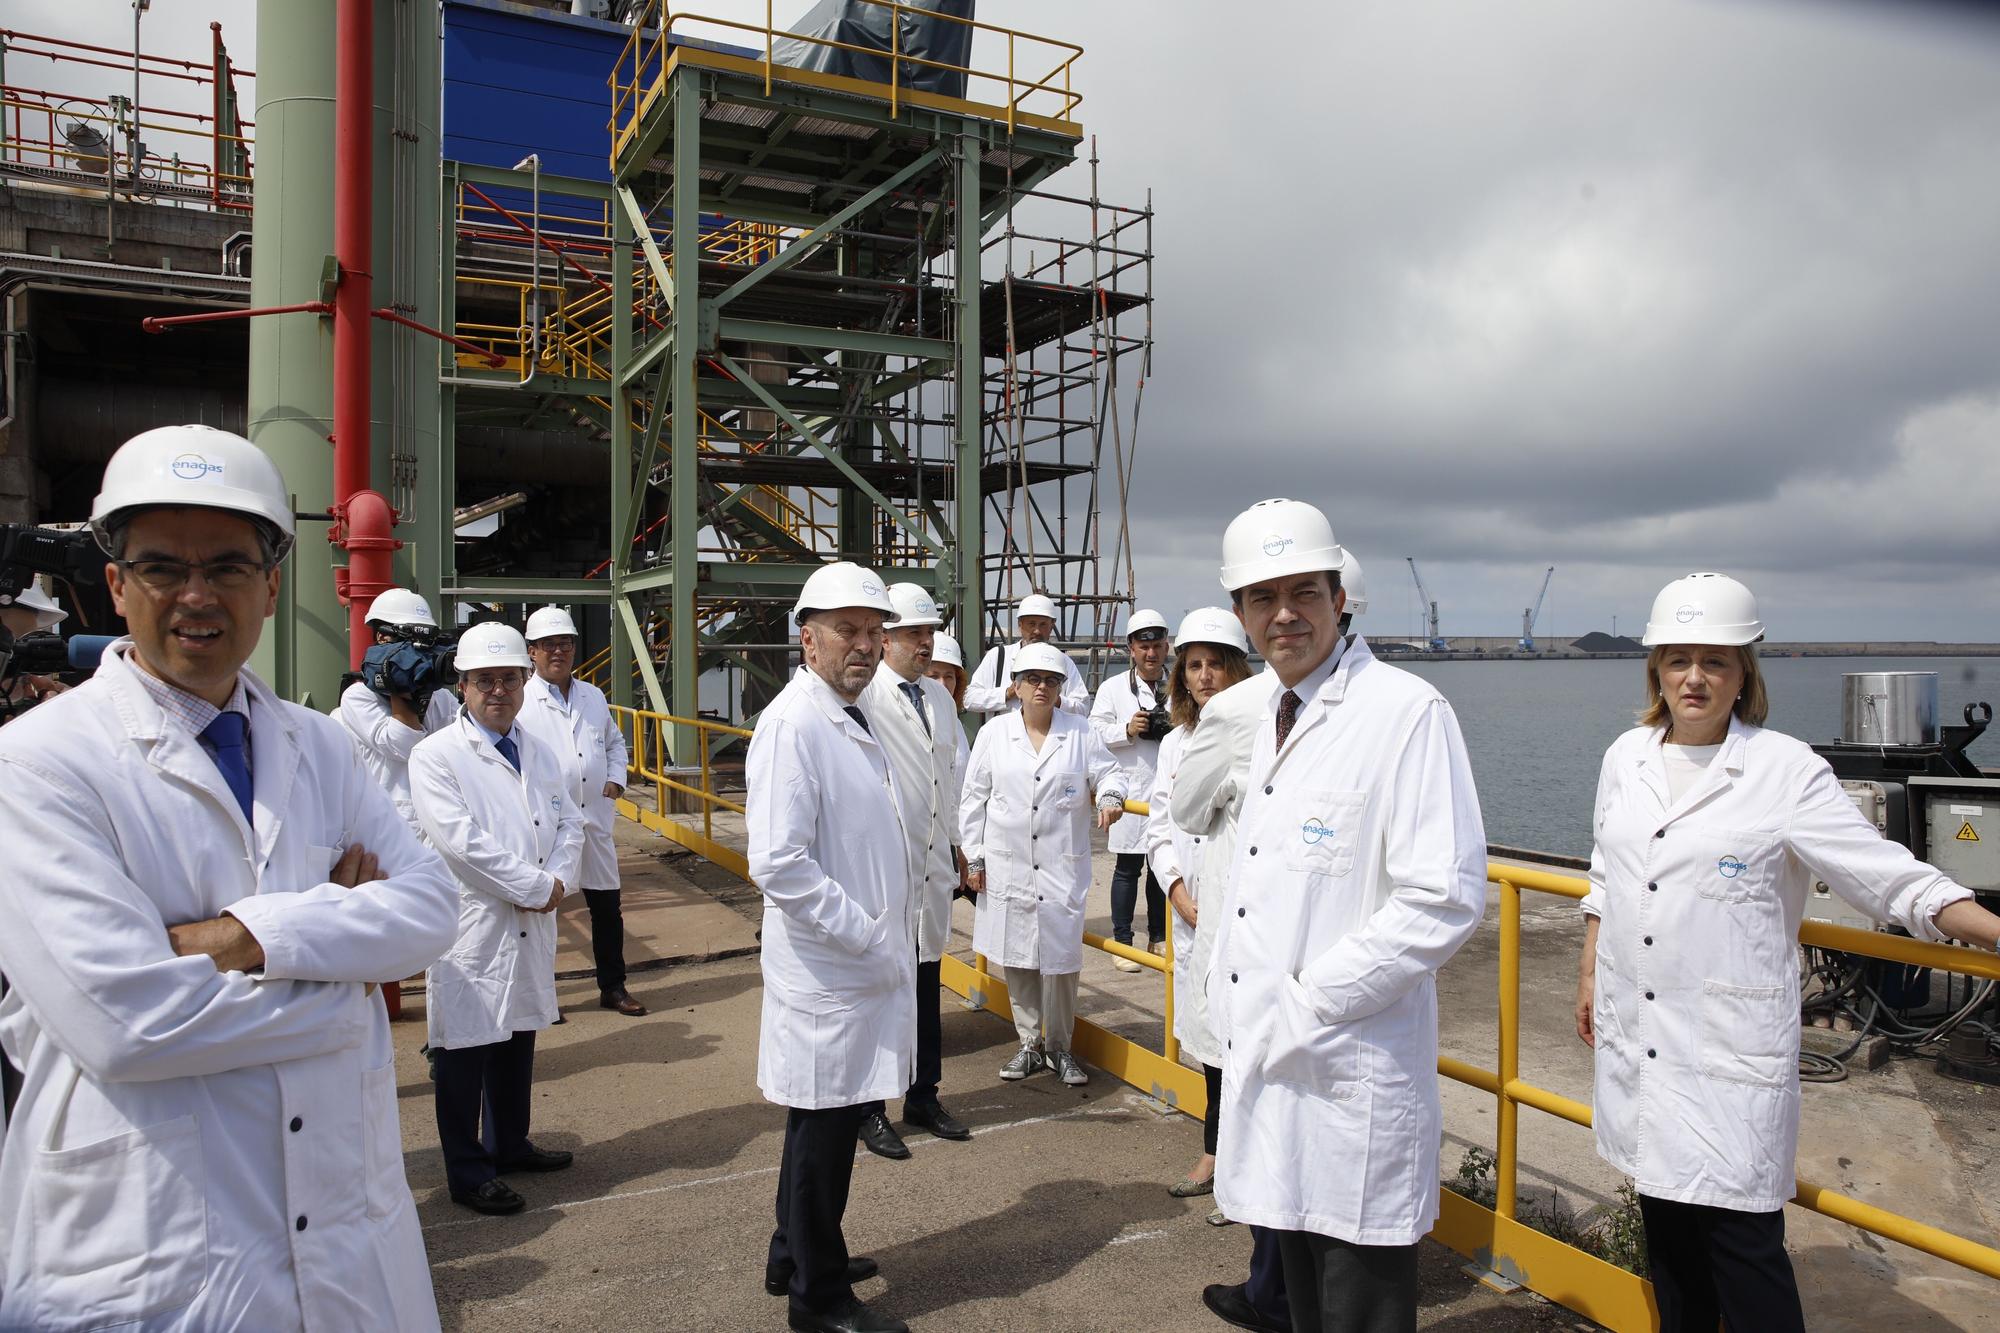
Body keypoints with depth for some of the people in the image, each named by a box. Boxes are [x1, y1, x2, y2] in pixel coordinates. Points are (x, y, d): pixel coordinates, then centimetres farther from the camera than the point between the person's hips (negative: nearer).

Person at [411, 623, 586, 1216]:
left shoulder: (541, 752, 11)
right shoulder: (435, 756, -10)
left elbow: (570, 822, 10)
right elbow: (462, 841, -19)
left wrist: (557, 881, -9)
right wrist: (536, 887, -17)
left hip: (533, 923, 6)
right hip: (472, 928, -6)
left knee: (518, 1040, 18)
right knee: (466, 1054, 4)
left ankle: (509, 1145, 35)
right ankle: (467, 1173, 18)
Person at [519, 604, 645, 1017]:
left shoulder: (594, 697, 11)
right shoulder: (520, 703, -7)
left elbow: (615, 740, 23)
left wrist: (616, 778, 8)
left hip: (595, 821, 5)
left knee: (607, 908, 11)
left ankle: (613, 987, 25)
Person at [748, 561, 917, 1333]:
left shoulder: (852, 719, 12)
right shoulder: (793, 724, -19)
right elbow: (778, 864, -26)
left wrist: (892, 936, 12)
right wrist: (869, 936, -20)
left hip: (870, 964, 9)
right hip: (830, 972, -9)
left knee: (829, 1124, 22)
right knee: (824, 1131, 6)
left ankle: (799, 1256, 40)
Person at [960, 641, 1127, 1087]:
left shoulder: (1080, 733, 2)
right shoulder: (994, 735, 3)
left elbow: (1108, 772, 9)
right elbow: (974, 799, 6)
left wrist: (1110, 797, -15)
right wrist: (974, 856, 4)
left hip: (1062, 866, -1)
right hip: (1008, 867, 1)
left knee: (1062, 958, 0)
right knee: (1017, 960, 8)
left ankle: (1059, 1048, 18)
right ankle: (1029, 1045, 23)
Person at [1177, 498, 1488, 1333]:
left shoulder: (1406, 711, -15)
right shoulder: (1255, 712, 10)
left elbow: (1445, 897, -21)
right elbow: (1189, 817, 27)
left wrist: (1309, 1002, -17)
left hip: (1352, 1066, -7)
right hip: (1267, 1047, 7)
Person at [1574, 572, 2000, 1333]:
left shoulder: (1785, 771, -8)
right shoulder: (1626, 758, 6)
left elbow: (1890, 875, -8)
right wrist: (1590, 970, 19)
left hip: (1728, 1045, -5)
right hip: (1636, 1032, 5)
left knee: (1741, 1240, -2)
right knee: (1664, 1221, 15)